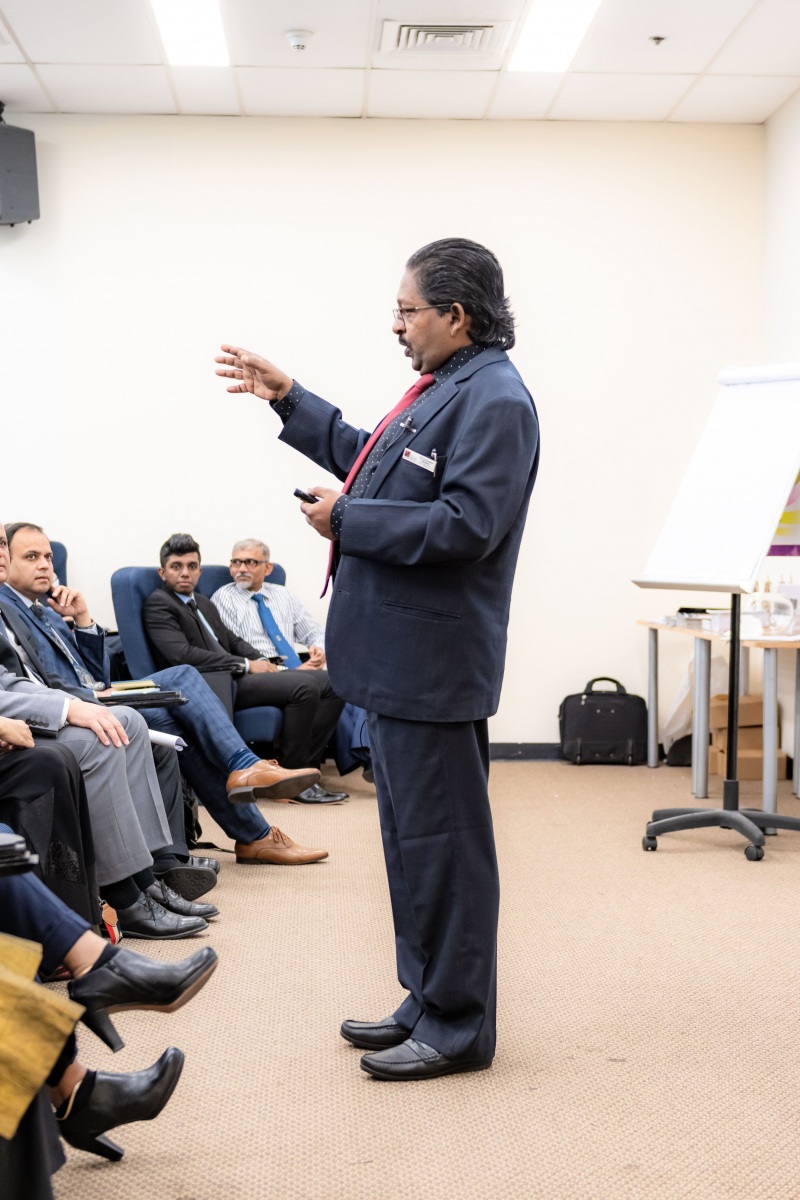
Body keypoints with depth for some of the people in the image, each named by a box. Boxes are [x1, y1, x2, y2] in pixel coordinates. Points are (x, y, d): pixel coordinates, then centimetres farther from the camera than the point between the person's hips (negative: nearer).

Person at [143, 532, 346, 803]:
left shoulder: (204, 603, 25)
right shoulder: (158, 604, -3)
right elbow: (182, 654, -16)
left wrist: (261, 661, 1)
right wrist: (246, 665, -14)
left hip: (235, 678, 9)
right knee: (305, 686, -26)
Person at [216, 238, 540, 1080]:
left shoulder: (494, 401, -17)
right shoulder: (443, 387, 16)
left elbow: (465, 526, -25)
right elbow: (370, 462, 27)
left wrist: (348, 521, -16)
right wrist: (287, 400, 24)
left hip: (433, 662, -11)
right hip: (400, 654, 11)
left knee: (442, 842, -1)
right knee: (411, 837, 17)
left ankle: (457, 1027, 11)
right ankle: (427, 1002, 30)